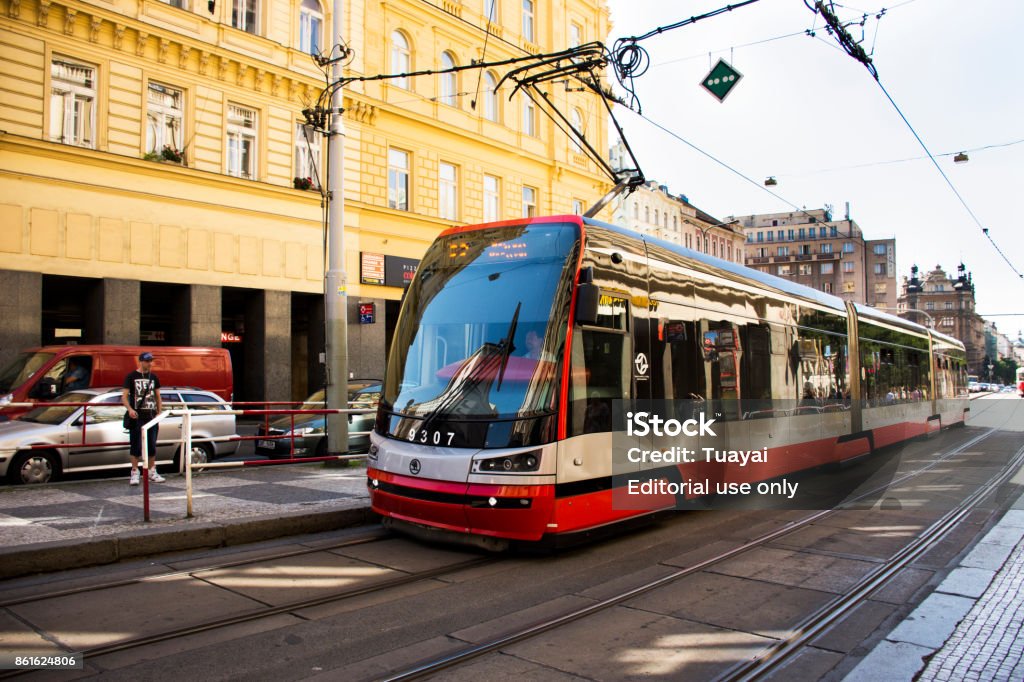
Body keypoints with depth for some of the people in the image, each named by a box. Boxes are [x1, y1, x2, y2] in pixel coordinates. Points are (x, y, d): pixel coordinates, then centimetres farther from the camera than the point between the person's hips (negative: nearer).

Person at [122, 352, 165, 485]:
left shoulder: (154, 377, 11)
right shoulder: (131, 376, -1)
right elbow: (124, 397, -5)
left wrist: (159, 412, 6)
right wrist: (130, 409, -22)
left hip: (151, 416, 4)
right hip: (137, 416, -4)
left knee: (152, 445, 8)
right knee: (136, 445, -2)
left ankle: (152, 472, 17)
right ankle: (135, 473, 6)